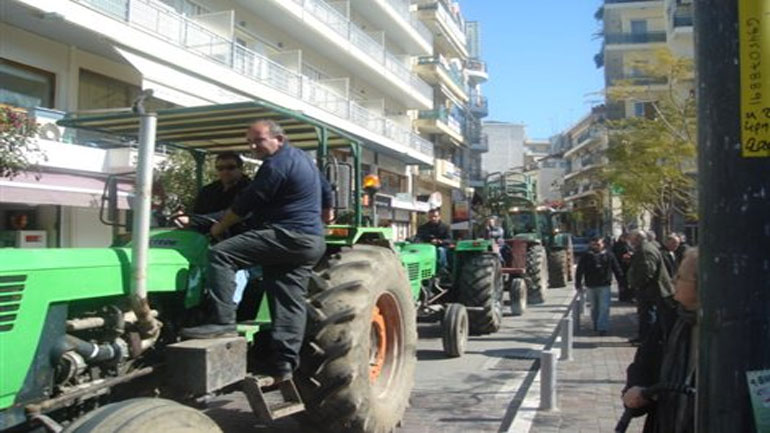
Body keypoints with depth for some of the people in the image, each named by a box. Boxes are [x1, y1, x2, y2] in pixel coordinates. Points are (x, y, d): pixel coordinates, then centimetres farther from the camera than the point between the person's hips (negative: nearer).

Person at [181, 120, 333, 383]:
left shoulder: (276, 165, -11)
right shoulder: (302, 158, 20)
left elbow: (246, 203, -8)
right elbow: (326, 191, 31)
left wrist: (219, 227, 4)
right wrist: (325, 216, 46)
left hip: (286, 236, -10)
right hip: (312, 242, 10)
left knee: (220, 254, -15)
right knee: (290, 305, 5)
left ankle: (223, 322, -20)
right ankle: (284, 366, 3)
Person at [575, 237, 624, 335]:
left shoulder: (609, 256, 2)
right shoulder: (586, 257, 2)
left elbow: (617, 269, 5)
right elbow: (579, 271, 6)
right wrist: (578, 283, 2)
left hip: (604, 286, -1)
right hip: (591, 286, 2)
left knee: (604, 308, -6)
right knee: (594, 308, 13)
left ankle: (602, 327, -4)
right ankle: (596, 325, 28)